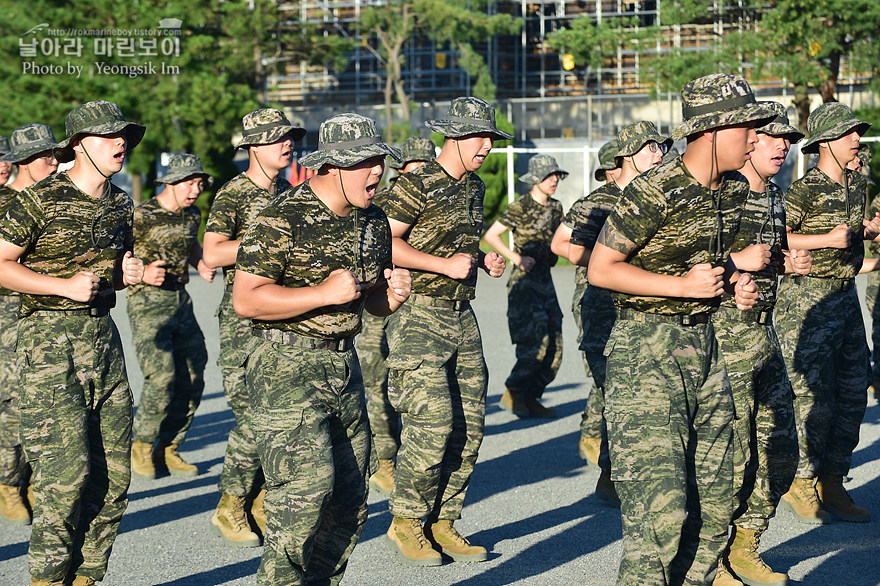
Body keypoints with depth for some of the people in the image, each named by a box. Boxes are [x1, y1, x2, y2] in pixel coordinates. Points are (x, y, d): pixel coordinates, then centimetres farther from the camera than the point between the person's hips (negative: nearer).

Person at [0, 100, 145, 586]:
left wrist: (128, 273, 4)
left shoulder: (120, 205, 13)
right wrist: (65, 285, -16)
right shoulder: (40, 200, -8)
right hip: (50, 339, -7)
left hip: (102, 336, 7)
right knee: (67, 470, -12)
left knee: (112, 474, 4)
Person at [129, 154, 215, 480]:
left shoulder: (192, 215, 9)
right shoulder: (142, 216, -11)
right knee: (162, 377, -18)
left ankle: (167, 450, 16)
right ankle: (142, 447, 2)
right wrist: (142, 274, -26)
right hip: (147, 303, -7)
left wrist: (201, 265, 9)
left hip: (181, 303, 7)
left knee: (192, 380, 3)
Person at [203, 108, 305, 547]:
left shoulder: (290, 193, 14)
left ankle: (260, 504, 16)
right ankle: (230, 509, 4)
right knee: (254, 418, -10)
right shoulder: (233, 195, -7)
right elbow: (212, 254, -19)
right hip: (244, 319, -7)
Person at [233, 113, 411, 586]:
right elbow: (245, 300, -18)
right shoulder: (282, 219, -13)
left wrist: (393, 295, -2)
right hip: (287, 367, -7)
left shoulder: (374, 223, 11)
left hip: (344, 366, 7)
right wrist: (325, 294, -22)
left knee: (348, 501, 7)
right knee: (308, 480, -17)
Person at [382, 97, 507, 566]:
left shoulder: (473, 187, 16)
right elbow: (382, 242, -15)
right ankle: (405, 524, 1)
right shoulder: (417, 185, -10)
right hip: (419, 315, -8)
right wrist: (445, 264, -18)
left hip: (461, 316, 8)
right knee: (433, 422, -13)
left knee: (469, 425, 5)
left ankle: (441, 523, 14)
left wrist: (485, 261, 7)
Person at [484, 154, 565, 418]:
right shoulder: (520, 207, -9)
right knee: (536, 342, -14)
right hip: (524, 281, -7)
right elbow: (490, 235, -9)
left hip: (545, 280, 7)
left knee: (554, 346, 3)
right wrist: (516, 258, -15)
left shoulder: (555, 208, 11)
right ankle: (512, 394, -1)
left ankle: (530, 398, 12)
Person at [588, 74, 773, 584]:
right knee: (661, 511, -14)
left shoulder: (734, 189, 7)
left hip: (703, 343, 8)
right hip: (647, 351, -8)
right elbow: (601, 269, -13)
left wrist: (735, 281, 3)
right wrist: (684, 285, -17)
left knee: (713, 506, 10)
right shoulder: (654, 192, -17)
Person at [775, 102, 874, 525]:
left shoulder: (857, 184, 10)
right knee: (815, 400, -5)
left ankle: (831, 487, 17)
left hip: (846, 296, 8)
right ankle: (799, 486, 11)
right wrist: (827, 240, -21)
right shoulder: (804, 190, -13)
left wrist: (869, 230, 5)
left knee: (853, 396, 8)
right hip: (806, 299, -8)